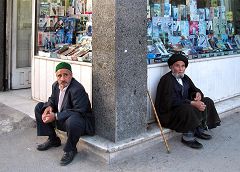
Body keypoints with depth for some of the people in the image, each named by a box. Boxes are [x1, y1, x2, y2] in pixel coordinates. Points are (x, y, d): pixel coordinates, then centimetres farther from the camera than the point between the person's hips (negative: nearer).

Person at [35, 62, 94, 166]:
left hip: (80, 121, -9)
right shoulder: (56, 85, 0)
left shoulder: (77, 89, -27)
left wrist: (55, 116, -30)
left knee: (72, 121, -44)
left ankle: (70, 150, -11)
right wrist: (49, 107, -11)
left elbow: (78, 112, -30)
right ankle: (53, 140, 16)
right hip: (61, 119, 9)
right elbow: (52, 100, 16)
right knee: (39, 107, 8)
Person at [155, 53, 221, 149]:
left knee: (208, 102, 3)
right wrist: (193, 103, -30)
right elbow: (171, 102, -26)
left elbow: (194, 89, 19)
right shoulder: (167, 80, -18)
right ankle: (187, 137, -18)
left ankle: (199, 129, 7)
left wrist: (198, 94, -8)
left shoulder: (184, 78, 9)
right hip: (168, 113, -9)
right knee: (188, 109, -37)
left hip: (184, 105, 9)